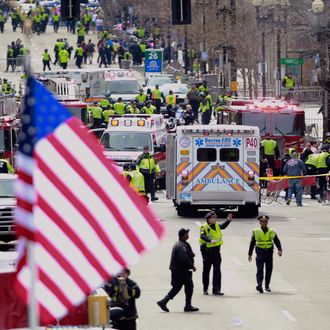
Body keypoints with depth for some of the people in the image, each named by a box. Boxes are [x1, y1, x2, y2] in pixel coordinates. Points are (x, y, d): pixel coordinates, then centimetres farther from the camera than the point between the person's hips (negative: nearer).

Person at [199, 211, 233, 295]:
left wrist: (228, 220, 18)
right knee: (206, 270, 8)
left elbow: (223, 227, 32)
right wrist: (210, 240, -44)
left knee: (217, 271, -3)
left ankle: (216, 290, -3)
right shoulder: (204, 227, -12)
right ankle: (205, 289, 21)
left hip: (216, 251, 5)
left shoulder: (216, 225, 10)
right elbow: (202, 236, -29)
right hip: (207, 251, -5)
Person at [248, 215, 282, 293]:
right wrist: (250, 254, 9)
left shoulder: (272, 232, 9)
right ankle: (259, 285, -25)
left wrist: (280, 250, -10)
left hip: (269, 252, 2)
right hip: (260, 252, -2)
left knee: (269, 269, 5)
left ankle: (267, 286, 18)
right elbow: (252, 243, 10)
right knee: (260, 269, -14)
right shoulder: (256, 231, 6)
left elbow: (277, 241, 8)